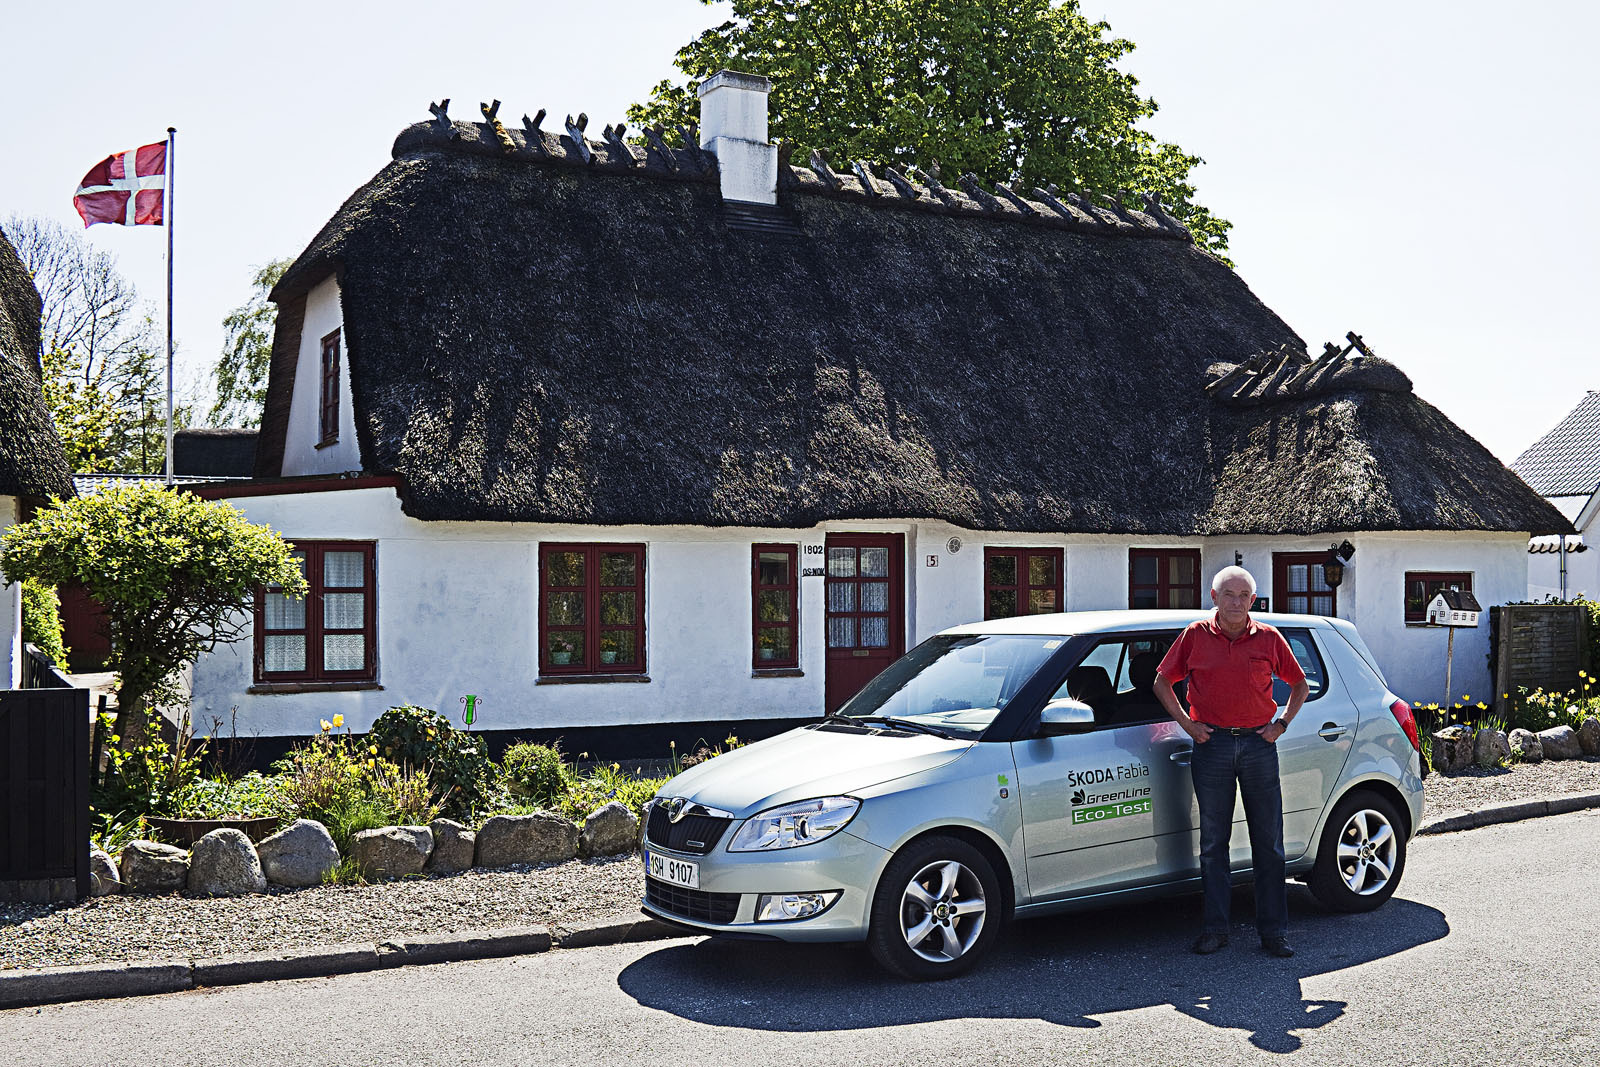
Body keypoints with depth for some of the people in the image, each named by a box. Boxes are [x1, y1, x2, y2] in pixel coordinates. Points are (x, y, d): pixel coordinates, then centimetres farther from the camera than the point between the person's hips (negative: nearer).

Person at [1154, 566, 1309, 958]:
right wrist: (1186, 723, 1)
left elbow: (1300, 685, 16)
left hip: (1259, 745, 1)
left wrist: (1280, 724, 5)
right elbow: (1162, 682, 11)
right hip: (1212, 745, 0)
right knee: (1213, 842, 4)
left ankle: (1273, 931, 10)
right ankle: (1215, 929, 11)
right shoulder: (1195, 636, 3)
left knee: (1269, 844, 3)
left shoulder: (1268, 638, 5)